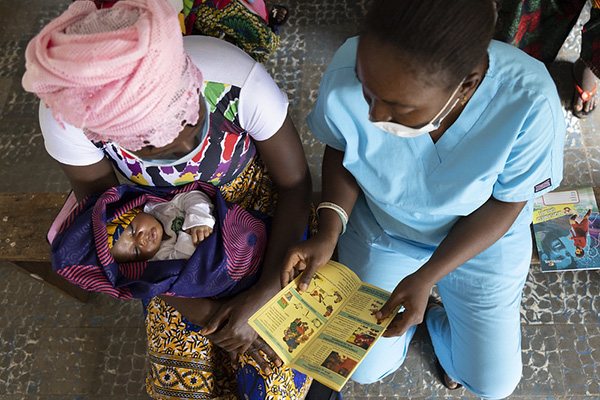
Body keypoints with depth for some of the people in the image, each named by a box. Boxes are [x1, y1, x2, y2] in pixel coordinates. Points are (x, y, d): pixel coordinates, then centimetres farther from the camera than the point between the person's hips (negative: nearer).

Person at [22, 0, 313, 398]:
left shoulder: (238, 79, -37)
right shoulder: (65, 117, -32)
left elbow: (295, 184, -21)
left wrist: (260, 298, -26)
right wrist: (196, 308, -20)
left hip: (255, 202, -1)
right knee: (182, 364, 3)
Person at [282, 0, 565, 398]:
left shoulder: (530, 101, -35)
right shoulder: (348, 75, -32)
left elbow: (506, 202, -18)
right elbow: (340, 150, -9)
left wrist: (426, 277, -25)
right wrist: (329, 230, -23)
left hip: (483, 239, 0)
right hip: (381, 228, 1)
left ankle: (437, 318, 43)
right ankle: (415, 307, 38)